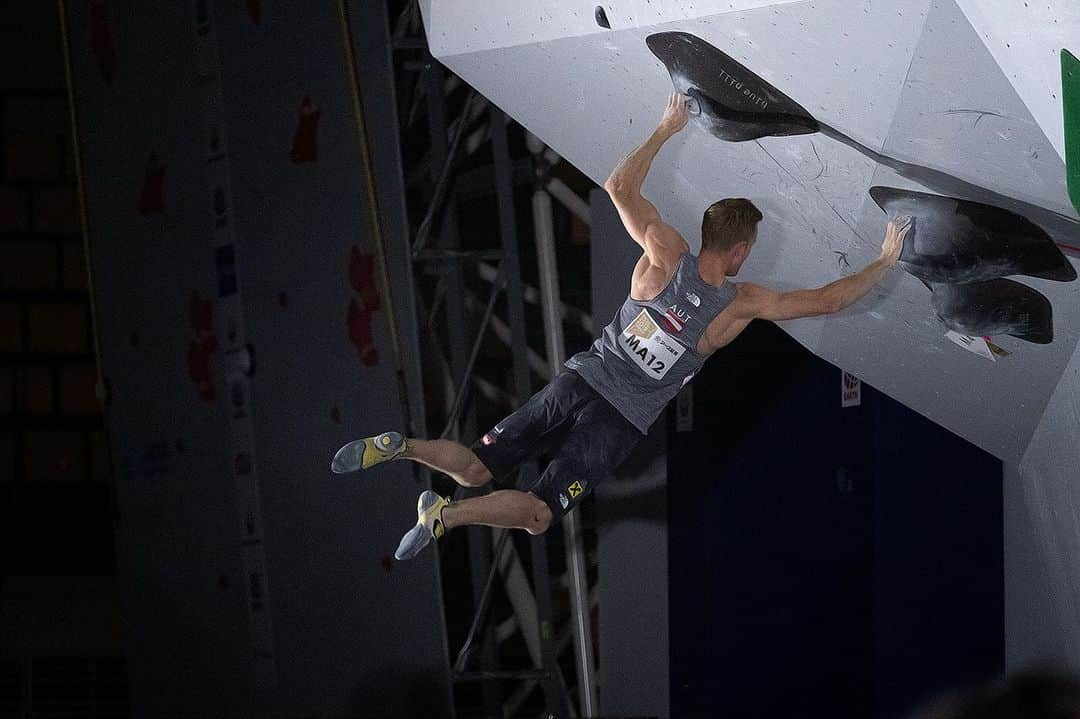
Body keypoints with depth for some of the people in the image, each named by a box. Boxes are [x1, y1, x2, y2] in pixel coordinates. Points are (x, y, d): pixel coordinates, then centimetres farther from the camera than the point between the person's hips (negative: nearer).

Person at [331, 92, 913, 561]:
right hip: (621, 420, -3)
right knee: (538, 514, 1)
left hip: (581, 380, 3)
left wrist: (666, 130, 17)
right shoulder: (743, 304, -7)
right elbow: (829, 300, 1)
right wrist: (886, 260, 14)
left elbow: (619, 187, 8)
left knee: (474, 470, 7)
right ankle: (448, 516, -24)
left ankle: (397, 447, -20)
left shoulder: (665, 256, -2)